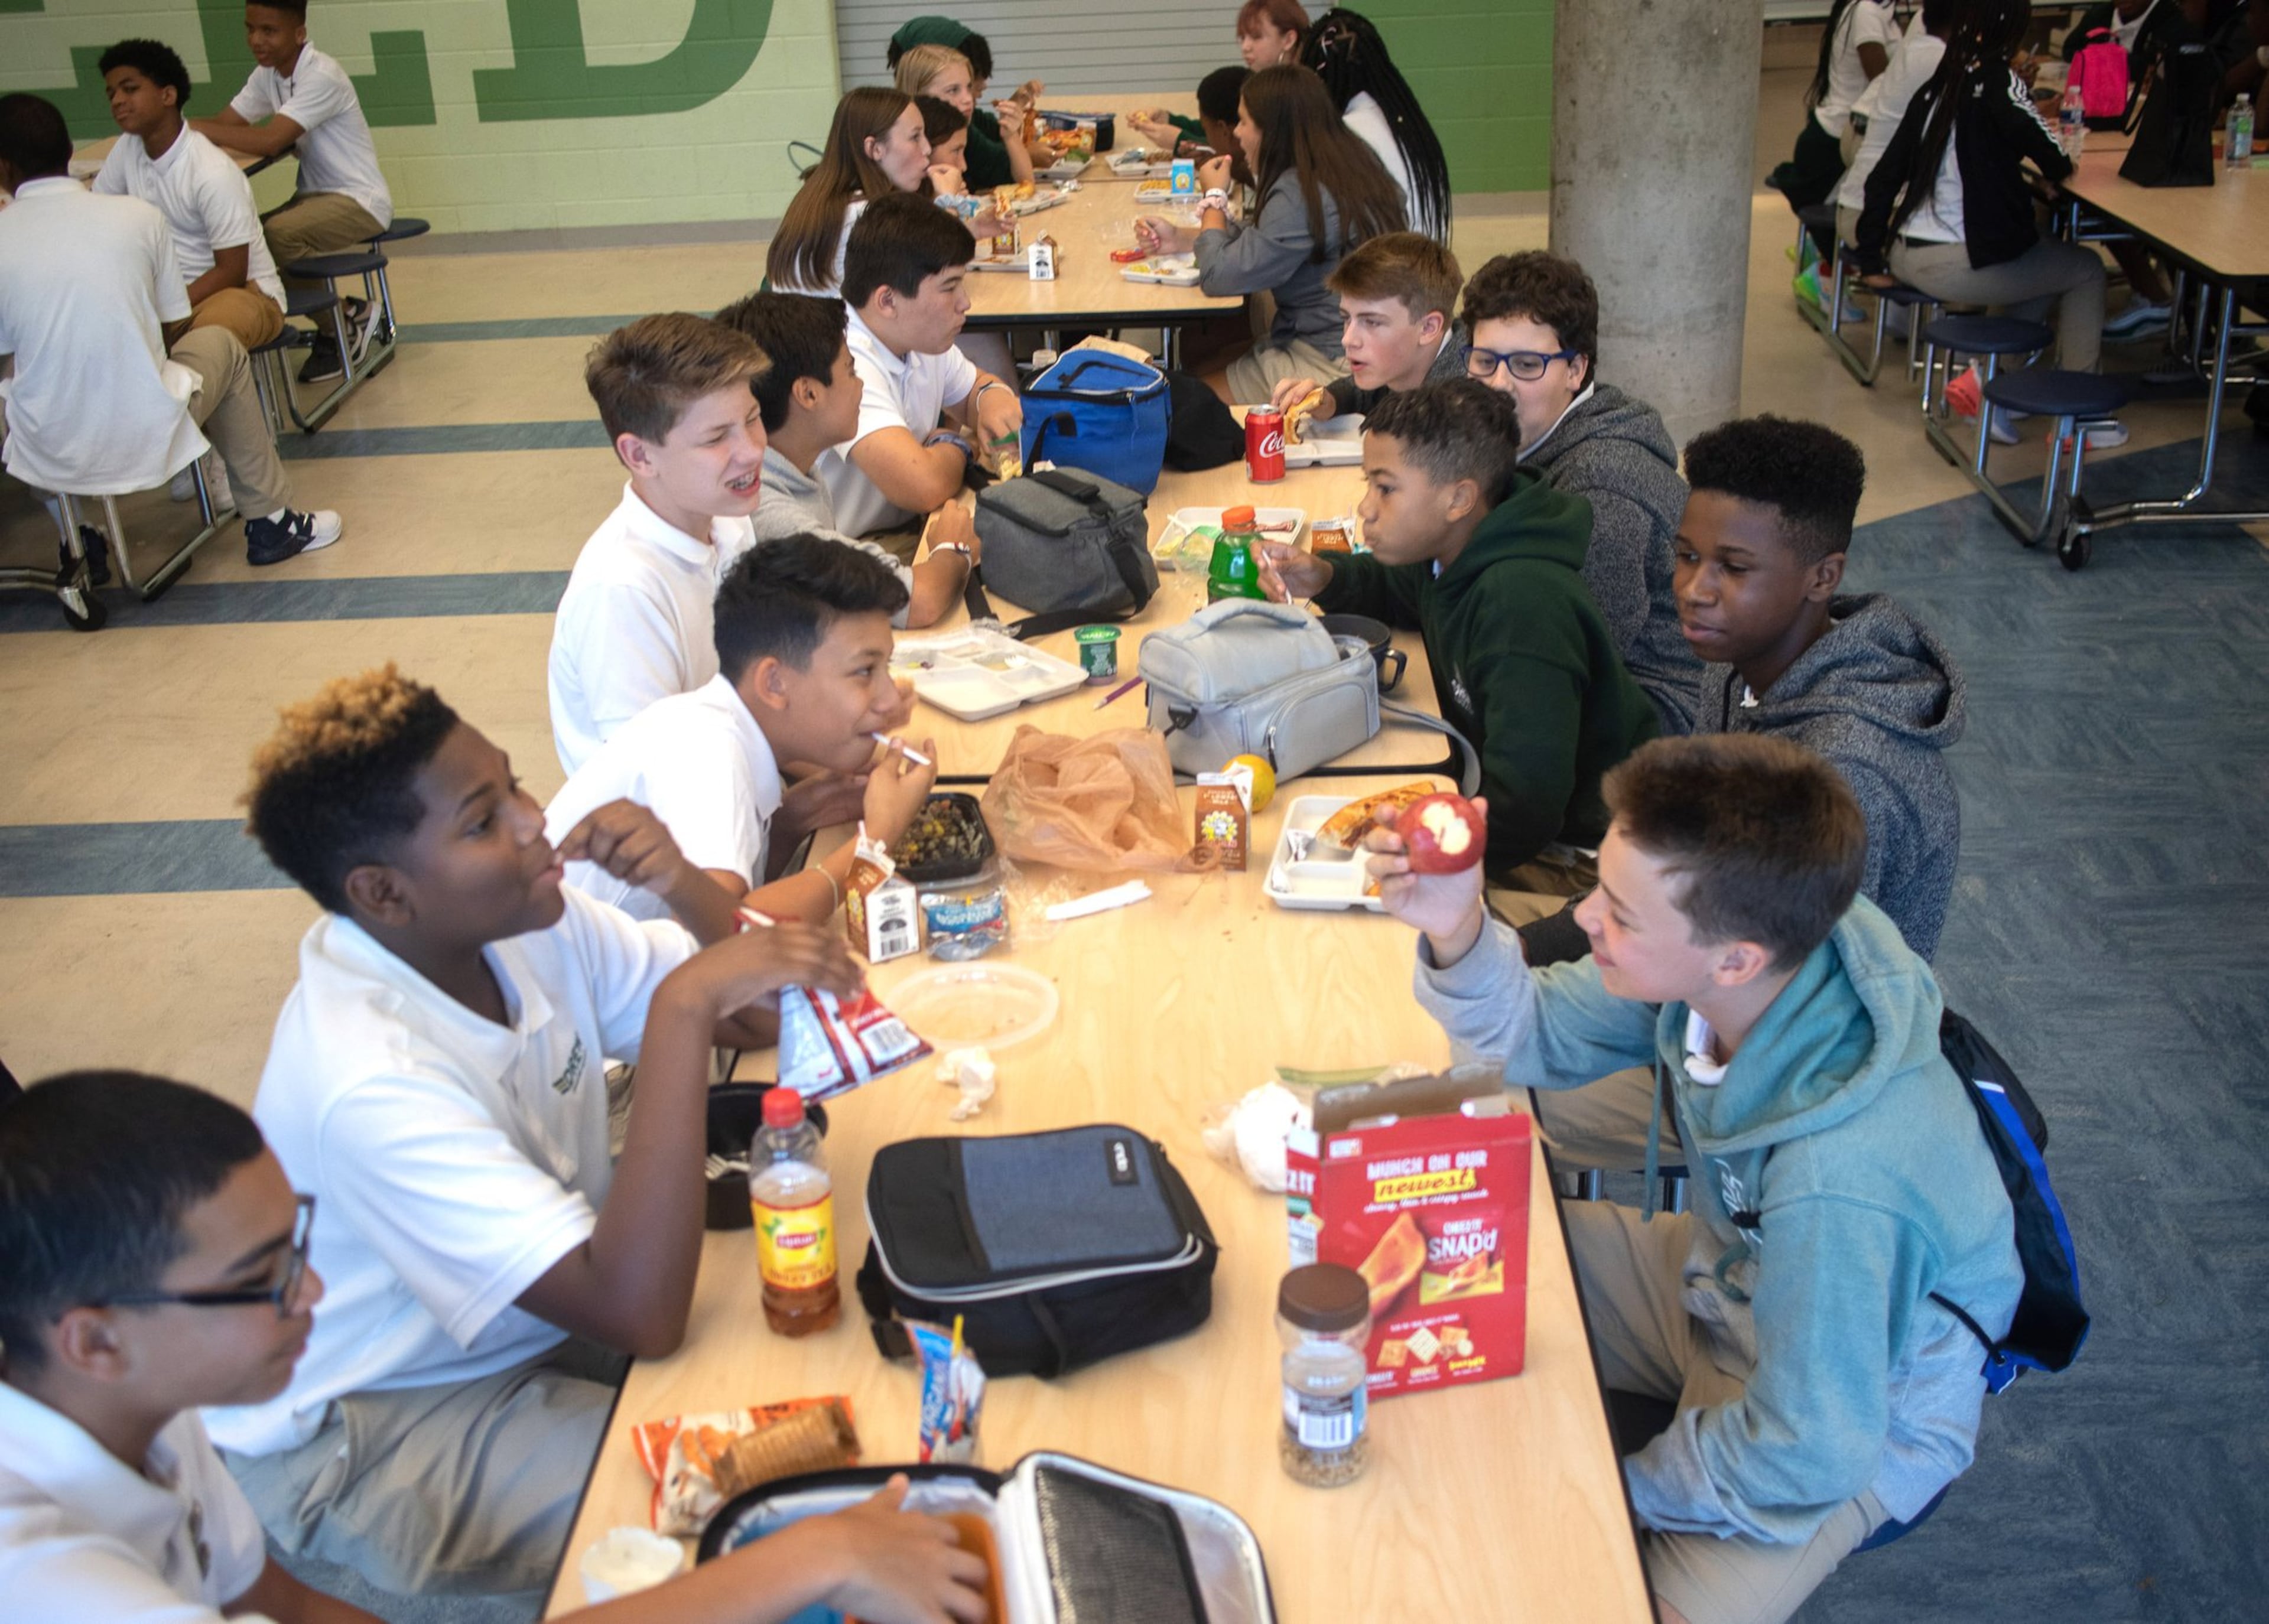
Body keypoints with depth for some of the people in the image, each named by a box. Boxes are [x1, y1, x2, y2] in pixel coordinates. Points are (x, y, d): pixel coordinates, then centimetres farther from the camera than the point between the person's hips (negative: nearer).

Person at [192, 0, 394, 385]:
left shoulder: (322, 77, -19)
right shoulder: (268, 75, 7)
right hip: (316, 195, 8)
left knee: (278, 234, -30)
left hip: (360, 201, -8)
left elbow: (270, 141, -28)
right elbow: (223, 123, 1)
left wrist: (196, 129, -27)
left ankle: (343, 319, -6)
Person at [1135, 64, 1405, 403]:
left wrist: (1215, 197, -4)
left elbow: (1219, 275, -21)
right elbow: (1257, 237, 18)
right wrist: (1180, 238, 9)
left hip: (1329, 367, -10)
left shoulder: (1300, 194, -24)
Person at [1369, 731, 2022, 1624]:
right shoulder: (1705, 964, -23)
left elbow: (1809, 1455, -29)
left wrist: (1627, 1488, -14)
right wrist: (1457, 932, -25)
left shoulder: (1842, 1174, -42)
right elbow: (1539, 1036, -5)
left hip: (1860, 1418, -6)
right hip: (1726, 1279, 7)